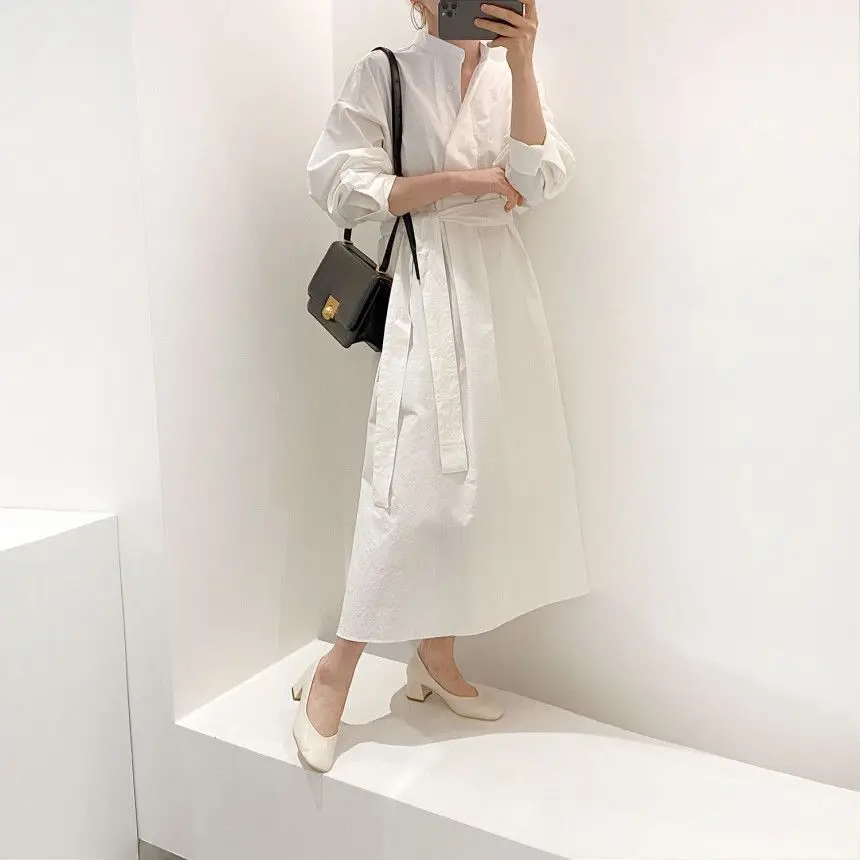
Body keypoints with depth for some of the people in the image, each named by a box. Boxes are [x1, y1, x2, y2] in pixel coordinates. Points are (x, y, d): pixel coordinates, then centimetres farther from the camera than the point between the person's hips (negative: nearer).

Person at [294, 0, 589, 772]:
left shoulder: (506, 78, 13)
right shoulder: (385, 74, 4)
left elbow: (538, 178, -2)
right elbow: (341, 185, -6)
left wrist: (523, 63, -11)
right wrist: (461, 179, -8)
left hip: (499, 286, 5)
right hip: (425, 286, -5)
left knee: (486, 472, 5)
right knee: (415, 476, -12)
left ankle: (436, 657, 21)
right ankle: (336, 671, 3)